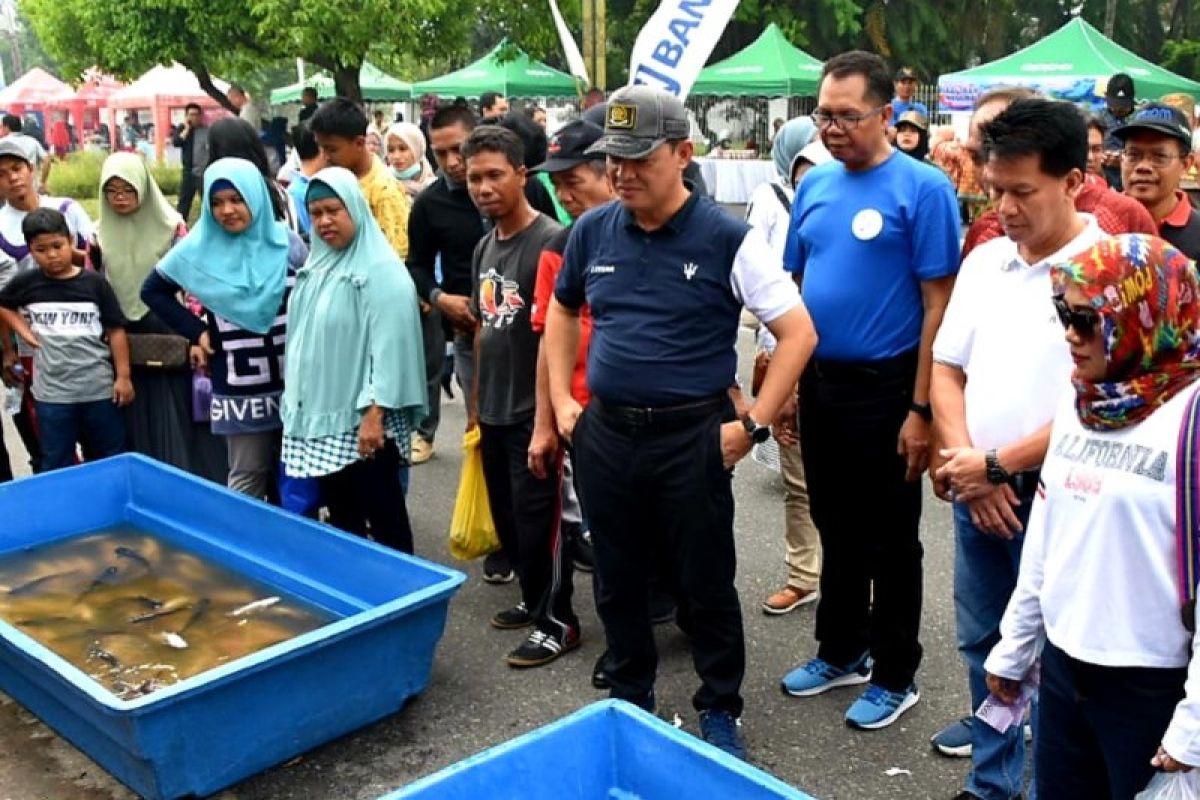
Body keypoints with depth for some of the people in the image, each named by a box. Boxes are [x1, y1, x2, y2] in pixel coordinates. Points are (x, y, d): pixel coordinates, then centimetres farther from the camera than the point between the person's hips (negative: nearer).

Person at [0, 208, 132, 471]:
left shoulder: (94, 283, -5)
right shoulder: (26, 283, -1)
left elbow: (116, 331, -2)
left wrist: (123, 376, -4)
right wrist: (23, 331, 3)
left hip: (99, 388, -1)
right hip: (52, 392, 1)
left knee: (110, 458, 13)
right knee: (56, 465, 9)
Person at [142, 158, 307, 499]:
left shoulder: (287, 242, -2)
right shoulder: (199, 249, -4)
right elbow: (152, 291, 9)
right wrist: (196, 331, -1)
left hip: (292, 382, 2)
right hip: (239, 388, -1)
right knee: (248, 477, 5)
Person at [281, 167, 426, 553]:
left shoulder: (382, 269, -12)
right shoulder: (315, 266, 12)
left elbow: (390, 345, -18)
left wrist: (375, 412, -22)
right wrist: (295, 400, 17)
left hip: (363, 420, -8)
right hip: (319, 415, 8)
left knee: (384, 519, 1)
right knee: (341, 519, 16)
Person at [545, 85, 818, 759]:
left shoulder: (728, 238, -10)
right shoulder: (592, 231, 3)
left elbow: (799, 333, -8)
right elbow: (563, 311, 20)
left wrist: (754, 425, -12)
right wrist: (562, 400, 11)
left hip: (693, 436, -4)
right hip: (604, 432, 4)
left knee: (707, 583, 9)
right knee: (618, 581, 16)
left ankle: (721, 710, 29)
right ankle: (630, 701, 36)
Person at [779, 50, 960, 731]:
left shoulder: (923, 187, -12)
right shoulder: (815, 184, 7)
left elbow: (939, 304, -14)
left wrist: (921, 409, -17)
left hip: (886, 390, -6)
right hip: (819, 384, 6)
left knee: (891, 540, 8)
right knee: (837, 529, 19)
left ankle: (895, 677, 25)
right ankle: (841, 652, 36)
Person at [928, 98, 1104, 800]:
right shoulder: (984, 260, 7)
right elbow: (946, 369, 8)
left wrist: (996, 465, -14)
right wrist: (964, 461, -6)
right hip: (978, 495, 6)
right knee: (983, 644, 18)